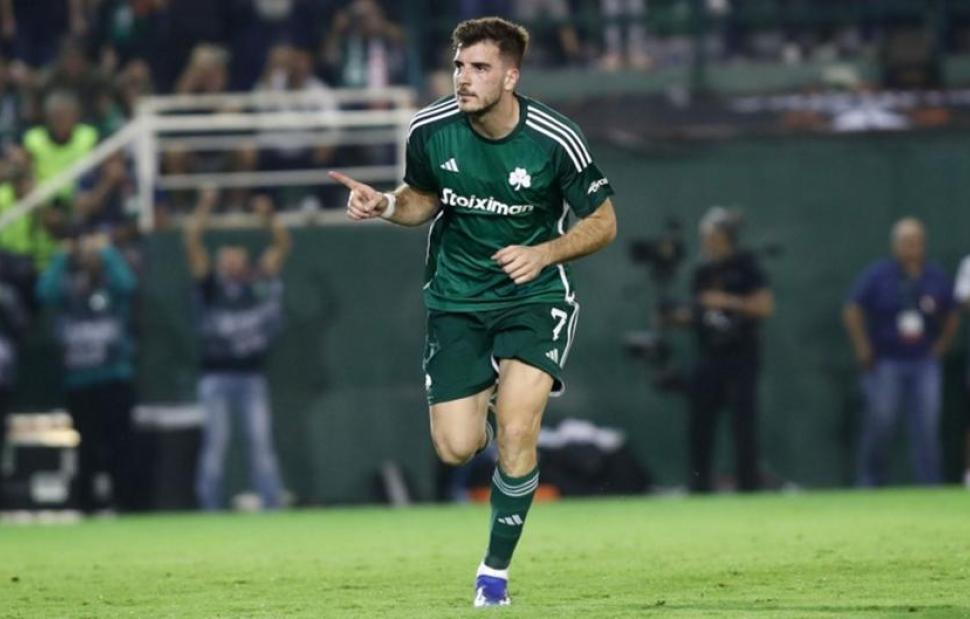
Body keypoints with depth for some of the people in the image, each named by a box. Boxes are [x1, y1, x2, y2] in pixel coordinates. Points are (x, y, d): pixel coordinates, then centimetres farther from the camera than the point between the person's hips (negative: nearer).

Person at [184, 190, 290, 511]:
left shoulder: (260, 283, 12)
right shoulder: (211, 285, 5)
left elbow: (282, 244, 8)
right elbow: (192, 244, -4)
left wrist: (269, 217, -5)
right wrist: (203, 210, -11)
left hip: (253, 376, 2)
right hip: (216, 376, -2)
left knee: (262, 442, -3)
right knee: (215, 442, -3)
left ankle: (272, 506, -3)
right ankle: (210, 510, 0)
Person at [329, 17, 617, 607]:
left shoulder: (555, 141, -17)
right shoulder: (431, 129, -9)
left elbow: (603, 222, -5)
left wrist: (543, 253, -22)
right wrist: (385, 204, -11)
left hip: (534, 296, -3)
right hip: (457, 299, 3)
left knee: (515, 435, -21)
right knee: (456, 448, -7)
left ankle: (496, 569, -1)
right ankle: (491, 394, 31)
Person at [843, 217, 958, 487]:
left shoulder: (937, 278, 5)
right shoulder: (877, 275, -4)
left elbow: (951, 318, 17)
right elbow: (852, 312, 0)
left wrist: (939, 348, 8)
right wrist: (864, 351, -4)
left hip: (924, 364, 2)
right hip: (885, 364, -2)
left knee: (927, 428, -3)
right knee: (879, 424, -3)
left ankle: (930, 486, -1)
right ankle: (871, 482, 9)